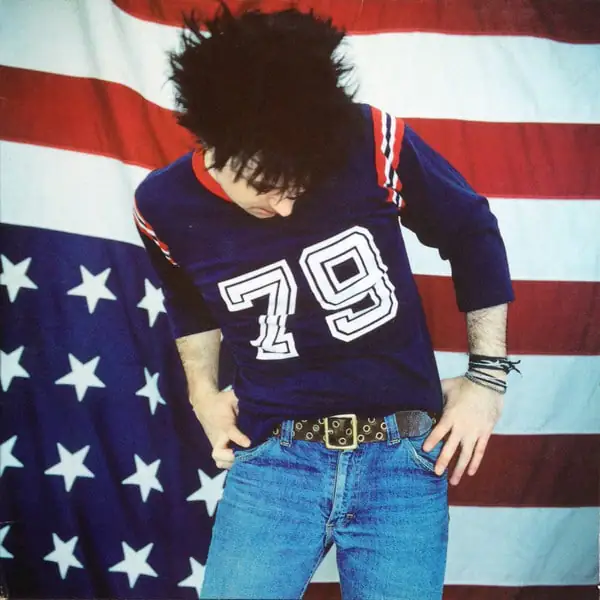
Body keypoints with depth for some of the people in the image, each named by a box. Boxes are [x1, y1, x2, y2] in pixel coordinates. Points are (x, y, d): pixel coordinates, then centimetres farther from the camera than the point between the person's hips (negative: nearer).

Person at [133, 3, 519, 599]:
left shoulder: (373, 145, -14)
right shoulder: (164, 208, -6)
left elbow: (471, 234, 2)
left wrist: (488, 373, 2)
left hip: (404, 457, 0)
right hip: (271, 460, 1)